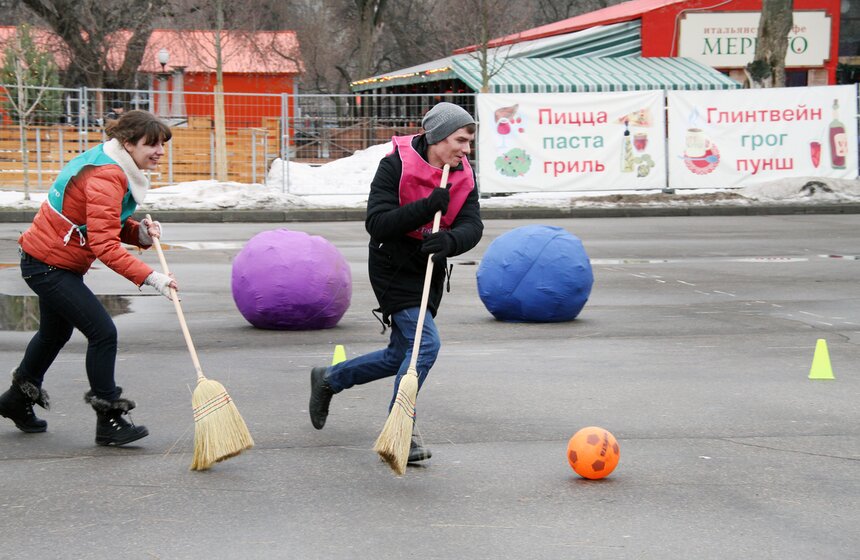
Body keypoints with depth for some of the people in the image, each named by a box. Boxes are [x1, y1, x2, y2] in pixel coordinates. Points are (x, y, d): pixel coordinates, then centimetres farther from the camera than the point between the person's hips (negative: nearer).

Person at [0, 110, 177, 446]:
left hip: (51, 262, 11)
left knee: (56, 333, 27)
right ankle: (109, 421, -7)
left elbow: (107, 225, 12)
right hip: (49, 265, -11)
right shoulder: (105, 178, -28)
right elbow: (104, 246, -35)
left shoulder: (116, 169, 4)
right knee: (103, 332, -13)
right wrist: (150, 277, -41)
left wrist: (139, 232, -9)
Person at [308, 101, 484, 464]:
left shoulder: (464, 176, -1)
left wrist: (449, 240, -35)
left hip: (431, 271, 7)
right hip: (393, 268, -7)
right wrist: (427, 208, -33)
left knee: (401, 356, 15)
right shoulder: (395, 166, -17)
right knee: (425, 344, -21)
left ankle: (328, 380, 38)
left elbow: (472, 226, -12)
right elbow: (376, 223, -24)